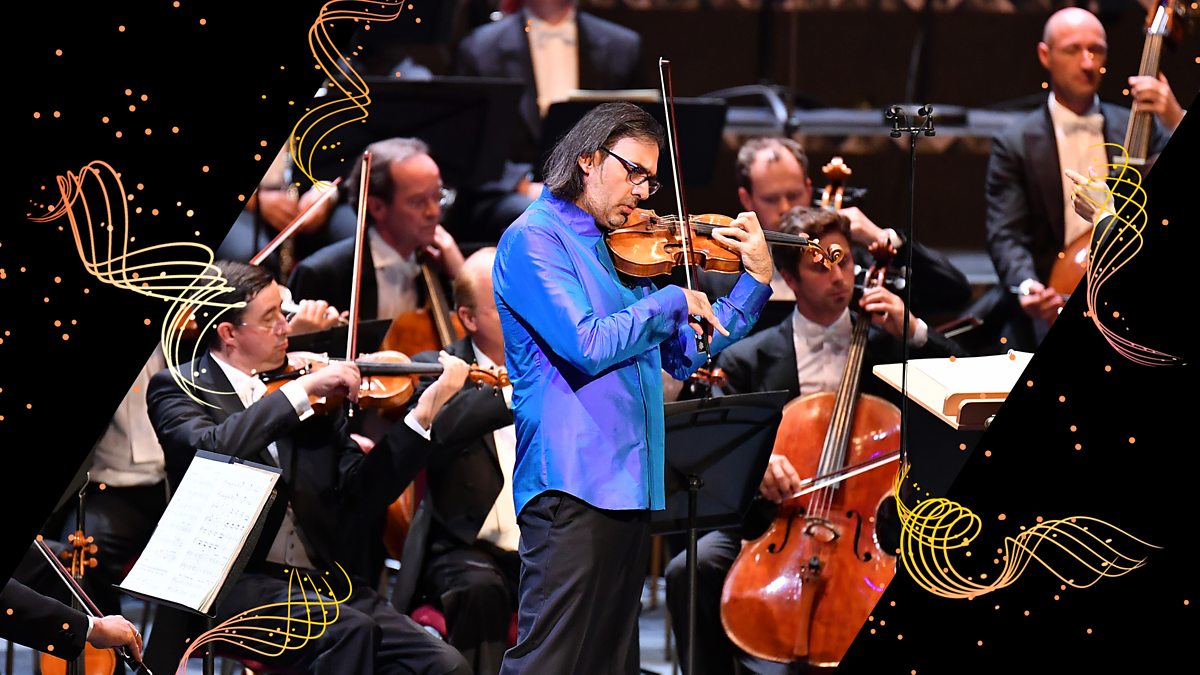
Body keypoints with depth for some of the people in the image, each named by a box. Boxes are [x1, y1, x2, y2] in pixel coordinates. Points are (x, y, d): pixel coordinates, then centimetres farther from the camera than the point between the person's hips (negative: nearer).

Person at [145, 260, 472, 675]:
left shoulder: (318, 393, 16)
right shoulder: (179, 388, 3)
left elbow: (360, 493, 7)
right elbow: (210, 449, -20)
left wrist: (424, 414, -2)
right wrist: (300, 391, -17)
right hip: (238, 583, -5)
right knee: (350, 630, -33)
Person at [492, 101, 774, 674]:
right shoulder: (534, 238, -5)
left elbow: (684, 356, 21)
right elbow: (588, 345, -18)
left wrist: (756, 281, 14)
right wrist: (673, 303, -5)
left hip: (626, 487, 9)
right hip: (572, 481, -9)